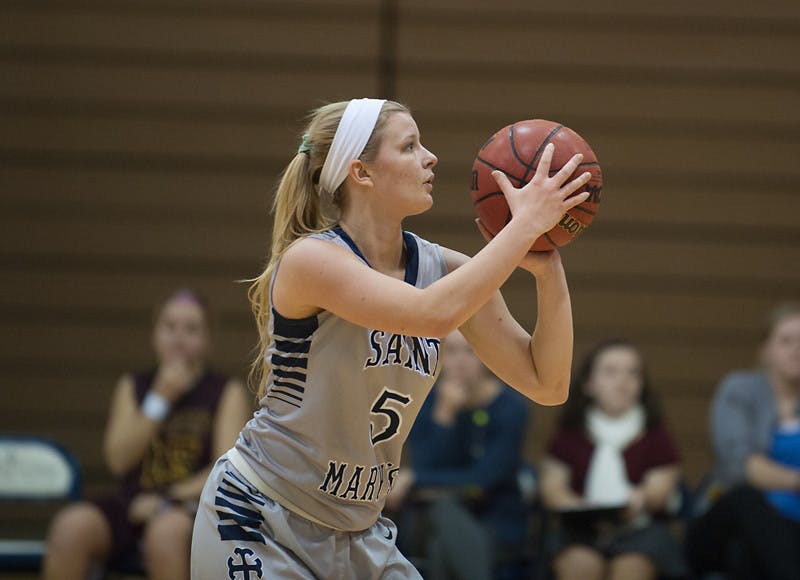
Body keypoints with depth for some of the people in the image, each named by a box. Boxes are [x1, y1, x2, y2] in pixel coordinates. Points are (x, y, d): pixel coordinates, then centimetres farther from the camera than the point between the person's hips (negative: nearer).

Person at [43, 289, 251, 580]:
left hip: (193, 509, -3)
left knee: (167, 530, -39)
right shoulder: (132, 387, 17)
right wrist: (160, 399, -5)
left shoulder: (227, 392, 8)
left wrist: (167, 501, -14)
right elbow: (118, 460, 3)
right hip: (132, 507, 3)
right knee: (71, 525, -29)